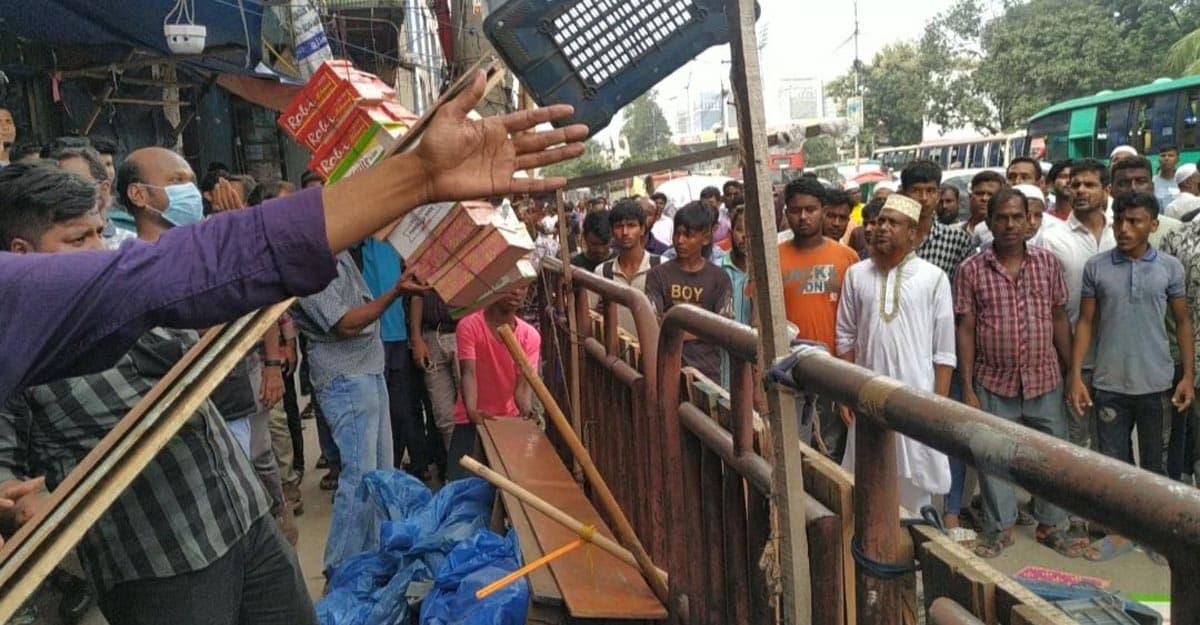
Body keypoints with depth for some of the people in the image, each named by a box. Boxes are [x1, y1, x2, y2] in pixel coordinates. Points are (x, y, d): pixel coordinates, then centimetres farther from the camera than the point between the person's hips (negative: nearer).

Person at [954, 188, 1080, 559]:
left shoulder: (1048, 263, 1)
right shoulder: (971, 270, -5)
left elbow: (1060, 320, 7)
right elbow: (966, 330, -4)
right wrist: (967, 388, -6)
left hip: (1044, 379, 2)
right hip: (994, 382, -2)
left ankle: (1051, 525, 31)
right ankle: (999, 528, 26)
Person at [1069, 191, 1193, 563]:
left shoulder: (1170, 267, -1)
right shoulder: (1096, 267, -1)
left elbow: (1183, 322, 4)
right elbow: (1085, 323, 2)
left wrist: (1189, 375, -2)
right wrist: (1076, 376, -3)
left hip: (1156, 383, 0)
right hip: (1109, 384, 0)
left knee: (1154, 461, 11)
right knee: (1114, 459, 9)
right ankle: (1120, 532, 23)